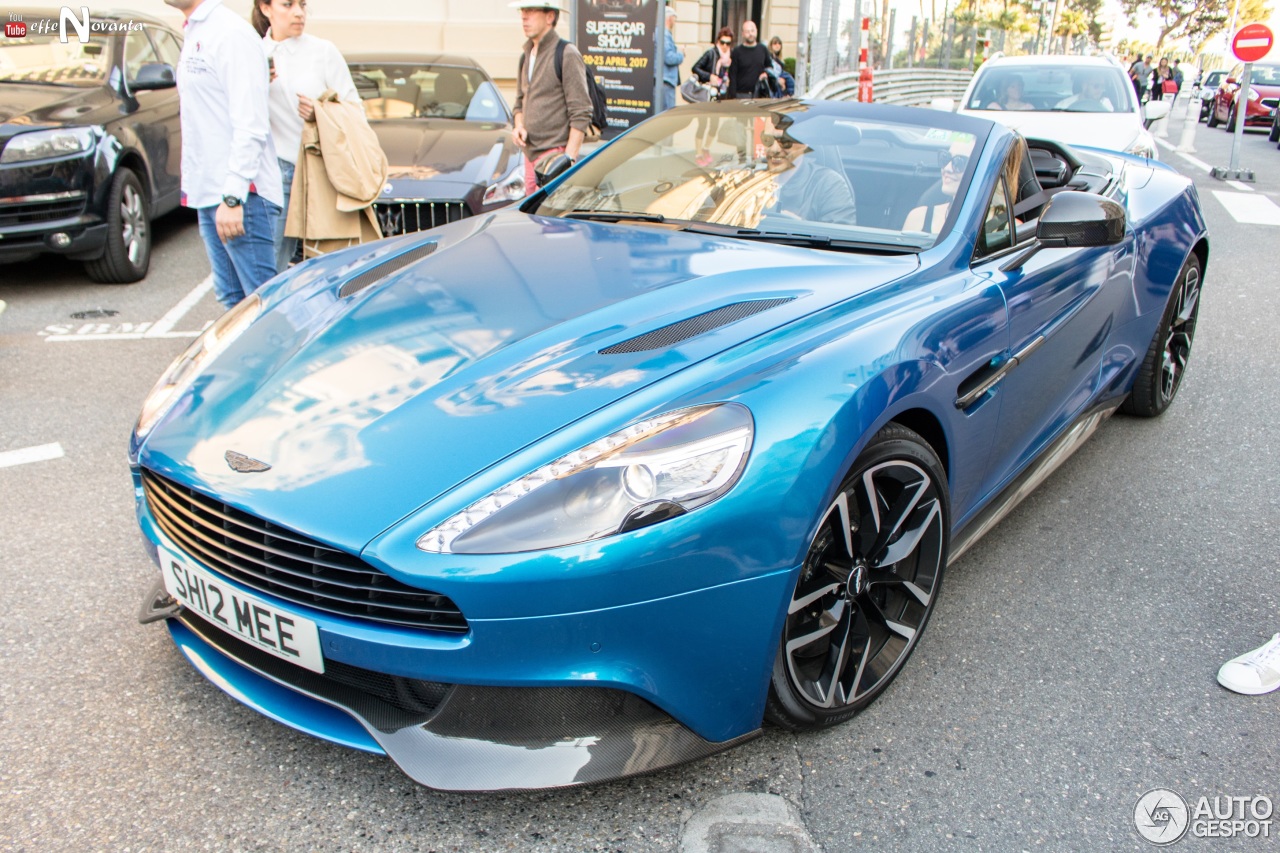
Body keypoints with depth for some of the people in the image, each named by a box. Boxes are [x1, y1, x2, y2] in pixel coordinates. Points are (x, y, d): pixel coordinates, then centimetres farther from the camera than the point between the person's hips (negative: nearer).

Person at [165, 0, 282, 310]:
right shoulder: (193, 34, 19)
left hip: (240, 193, -9)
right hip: (208, 192, 9)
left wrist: (233, 197, -22)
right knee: (231, 296, 13)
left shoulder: (231, 32, -10)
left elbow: (251, 125, -18)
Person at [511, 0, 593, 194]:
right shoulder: (526, 56, 16)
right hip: (530, 153, 8)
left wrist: (569, 158, -17)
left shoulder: (567, 55, -8)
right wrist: (519, 126, 4)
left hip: (554, 153, -8)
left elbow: (581, 113, -12)